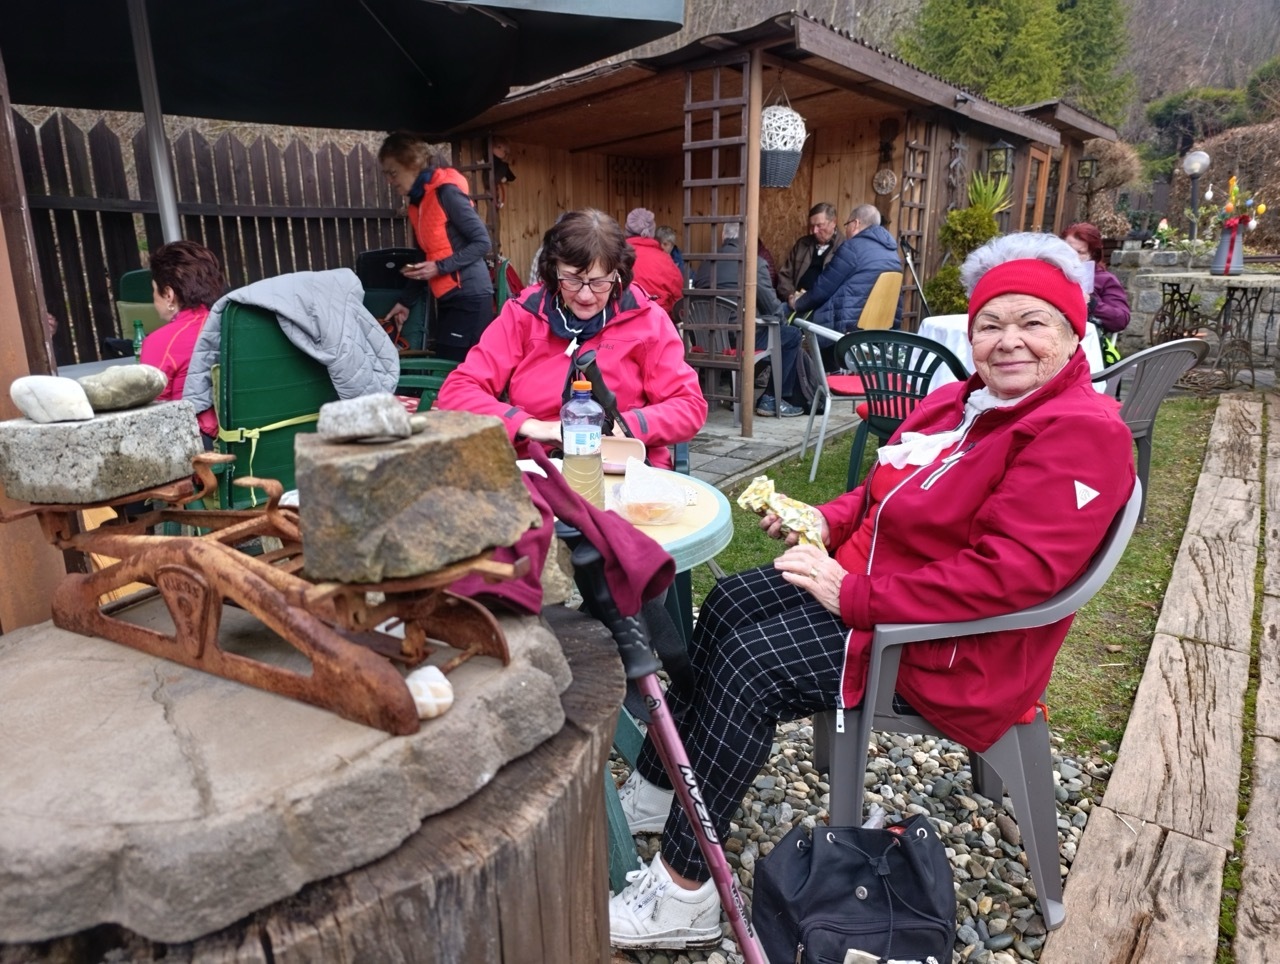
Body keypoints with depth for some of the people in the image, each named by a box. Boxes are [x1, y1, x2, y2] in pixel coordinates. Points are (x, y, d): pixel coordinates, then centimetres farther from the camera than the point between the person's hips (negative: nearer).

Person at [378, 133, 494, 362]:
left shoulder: (446, 192, -10)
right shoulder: (418, 200, 15)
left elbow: (482, 242, -12)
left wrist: (439, 267, -17)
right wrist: (406, 301, 16)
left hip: (469, 297, -8)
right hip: (447, 299, 8)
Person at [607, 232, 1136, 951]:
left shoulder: (1082, 432, -19)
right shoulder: (963, 401, 9)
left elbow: (1011, 574, -29)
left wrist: (855, 595, -27)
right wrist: (824, 521, -1)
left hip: (951, 648, -9)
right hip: (866, 575, 10)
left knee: (748, 662, -19)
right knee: (728, 604, 1)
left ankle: (686, 895, -4)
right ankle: (653, 791, 14)